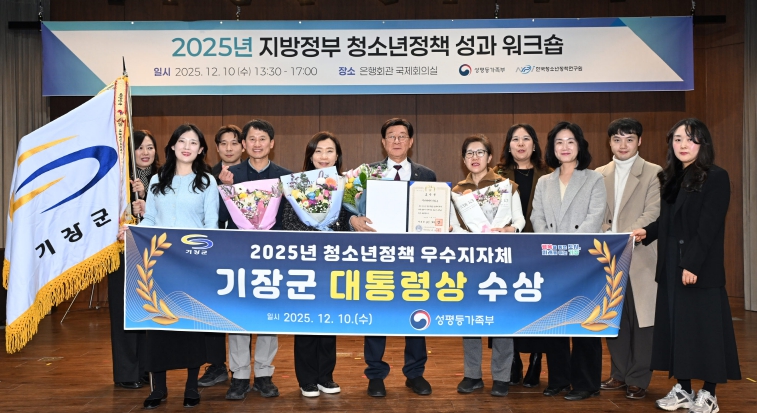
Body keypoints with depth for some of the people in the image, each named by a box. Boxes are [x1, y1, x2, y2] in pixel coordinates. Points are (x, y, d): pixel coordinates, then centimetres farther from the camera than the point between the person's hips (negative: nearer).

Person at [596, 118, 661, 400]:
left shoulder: (654, 173, 1)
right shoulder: (599, 175, 13)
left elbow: (652, 214, -10)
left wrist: (623, 238, -22)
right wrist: (601, 227, -12)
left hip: (639, 256, -4)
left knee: (641, 318, 0)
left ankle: (638, 379, 11)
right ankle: (619, 374, 21)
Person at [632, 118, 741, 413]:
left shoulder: (716, 178, -7)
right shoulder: (671, 178, 13)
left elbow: (708, 227, -15)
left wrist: (693, 264, -20)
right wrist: (646, 232, -3)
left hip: (701, 267, -7)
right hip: (670, 266, 7)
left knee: (703, 327, 0)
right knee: (675, 325, 9)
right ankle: (683, 388, 19)